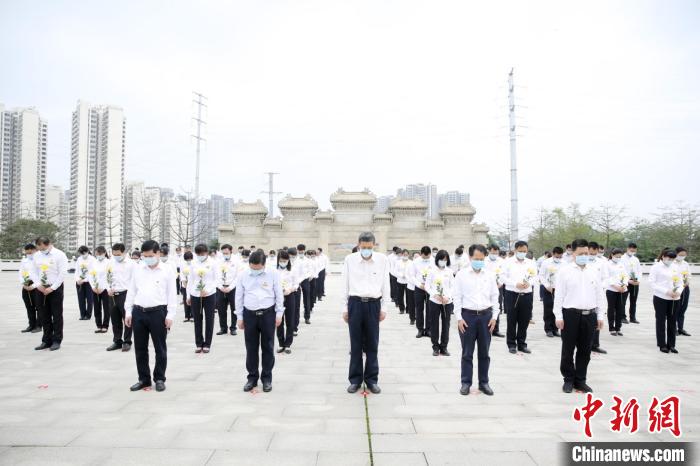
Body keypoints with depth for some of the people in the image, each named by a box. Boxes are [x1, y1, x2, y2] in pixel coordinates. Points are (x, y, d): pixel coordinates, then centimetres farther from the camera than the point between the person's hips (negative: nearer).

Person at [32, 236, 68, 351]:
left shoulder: (59, 255, -9)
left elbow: (63, 273, -13)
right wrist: (38, 285, -4)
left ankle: (56, 341, 10)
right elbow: (35, 272, 12)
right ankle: (46, 341, 19)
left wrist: (52, 288, -14)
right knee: (43, 316, 9)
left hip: (55, 289, -5)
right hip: (40, 289, 5)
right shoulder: (37, 256, 6)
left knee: (57, 315, 1)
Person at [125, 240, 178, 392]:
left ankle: (159, 379, 18)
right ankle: (144, 379, 24)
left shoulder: (167, 271, -3)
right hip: (138, 312, 4)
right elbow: (131, 291, 12)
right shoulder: (137, 269, 8)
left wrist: (170, 315, -9)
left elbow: (172, 294, -4)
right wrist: (128, 312, 7)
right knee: (140, 348, 11)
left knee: (160, 348, 5)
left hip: (158, 312, -4)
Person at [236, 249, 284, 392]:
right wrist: (240, 317, 6)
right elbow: (239, 297, 7)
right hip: (249, 314, 2)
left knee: (268, 347, 6)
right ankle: (252, 377, 23)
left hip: (268, 314, -1)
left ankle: (267, 378, 20)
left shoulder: (273, 274, -4)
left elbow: (279, 295, 1)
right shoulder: (242, 276, 1)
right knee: (251, 348, 8)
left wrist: (279, 314, -2)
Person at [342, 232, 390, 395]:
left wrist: (384, 308, 2)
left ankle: (372, 379, 21)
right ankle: (355, 379, 20)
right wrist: (344, 308, 4)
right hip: (355, 303, 0)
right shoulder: (349, 259, -1)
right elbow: (345, 285, 4)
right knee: (355, 344, 8)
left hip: (373, 304, 0)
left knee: (372, 344, 8)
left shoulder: (382, 260, -1)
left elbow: (386, 284, 4)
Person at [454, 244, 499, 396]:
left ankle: (484, 383, 21)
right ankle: (466, 383, 15)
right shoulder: (461, 274, -3)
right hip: (468, 315, -2)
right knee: (467, 353, 5)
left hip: (485, 315, 3)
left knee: (484, 352, 10)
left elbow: (495, 296, 9)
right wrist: (459, 318, -8)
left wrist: (494, 316, 2)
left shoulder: (489, 275, 5)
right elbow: (457, 297, -3)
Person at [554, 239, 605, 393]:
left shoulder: (594, 271, 9)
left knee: (585, 350, 11)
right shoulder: (564, 271, -3)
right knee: (568, 349, 5)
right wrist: (559, 316, -8)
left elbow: (599, 295, 12)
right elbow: (559, 295, -4)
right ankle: (569, 379, 18)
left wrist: (600, 315, 9)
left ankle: (580, 380, 23)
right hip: (570, 314, -3)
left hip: (589, 315, 4)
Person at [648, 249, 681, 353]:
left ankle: (671, 344, 18)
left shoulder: (675, 267, 9)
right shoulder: (656, 267, -4)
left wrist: (679, 291, -11)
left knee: (672, 321, 8)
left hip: (674, 299, 4)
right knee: (661, 321, 4)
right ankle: (662, 345, 13)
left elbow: (680, 282, 10)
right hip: (661, 298, -4)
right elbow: (652, 283, -10)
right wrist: (666, 291, -19)